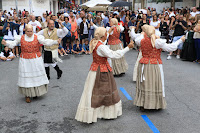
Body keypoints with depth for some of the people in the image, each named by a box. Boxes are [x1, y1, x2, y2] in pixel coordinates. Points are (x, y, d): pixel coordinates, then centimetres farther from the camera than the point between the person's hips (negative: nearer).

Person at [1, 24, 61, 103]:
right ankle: (27, 94, 10)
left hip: (36, 59, 0)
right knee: (26, 77, 0)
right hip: (25, 60, 1)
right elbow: (13, 43, -2)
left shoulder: (37, 37, -2)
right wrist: (6, 43, -22)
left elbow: (46, 42, -12)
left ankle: (36, 92, 21)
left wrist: (56, 42, -26)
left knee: (37, 75, 3)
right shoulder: (20, 38, 3)